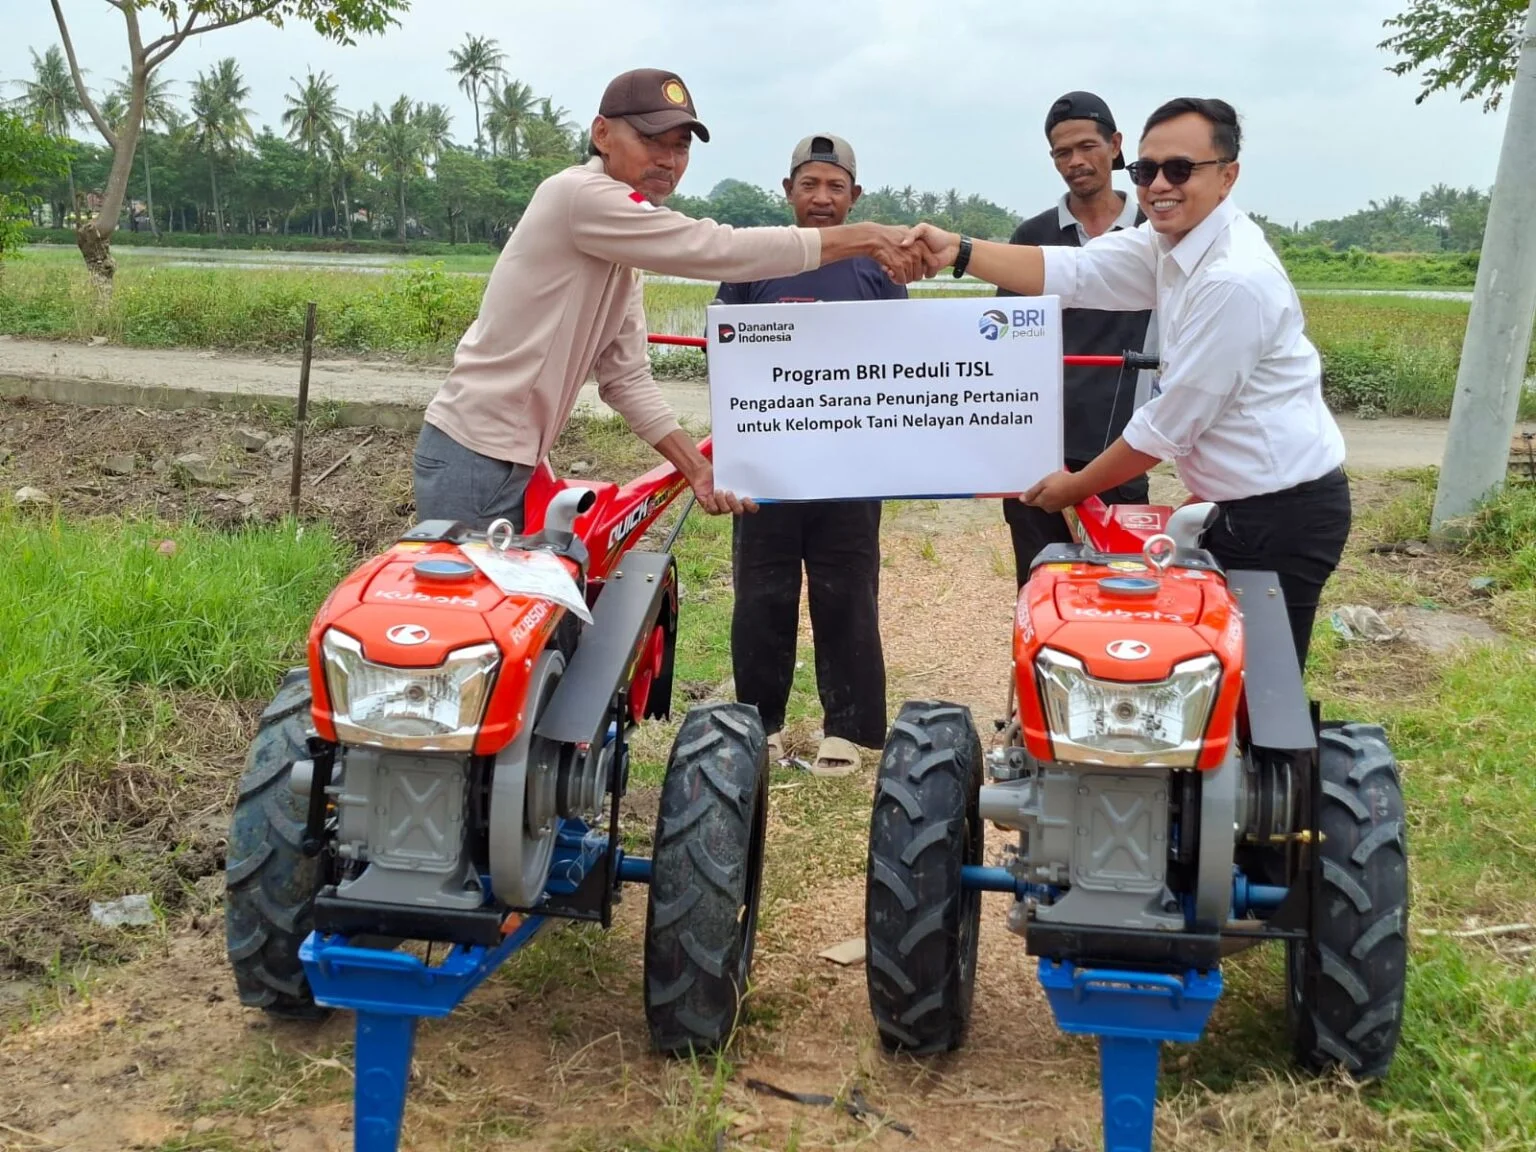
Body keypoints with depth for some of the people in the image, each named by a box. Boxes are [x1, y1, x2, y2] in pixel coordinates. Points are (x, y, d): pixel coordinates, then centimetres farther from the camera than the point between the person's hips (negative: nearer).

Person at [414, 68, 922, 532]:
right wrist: (862, 238, -18)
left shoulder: (623, 255, 13)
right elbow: (716, 251, -23)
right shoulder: (580, 195, -17)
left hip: (514, 459, 9)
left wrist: (696, 466, -2)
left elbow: (626, 377, 10)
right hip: (473, 459, -9)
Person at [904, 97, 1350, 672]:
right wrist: (959, 251, -15)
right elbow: (1073, 272, -2)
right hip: (1242, 506, 9)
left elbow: (1170, 424, -19)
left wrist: (1077, 486, -6)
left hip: (1283, 515, -9)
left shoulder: (1235, 280, -24)